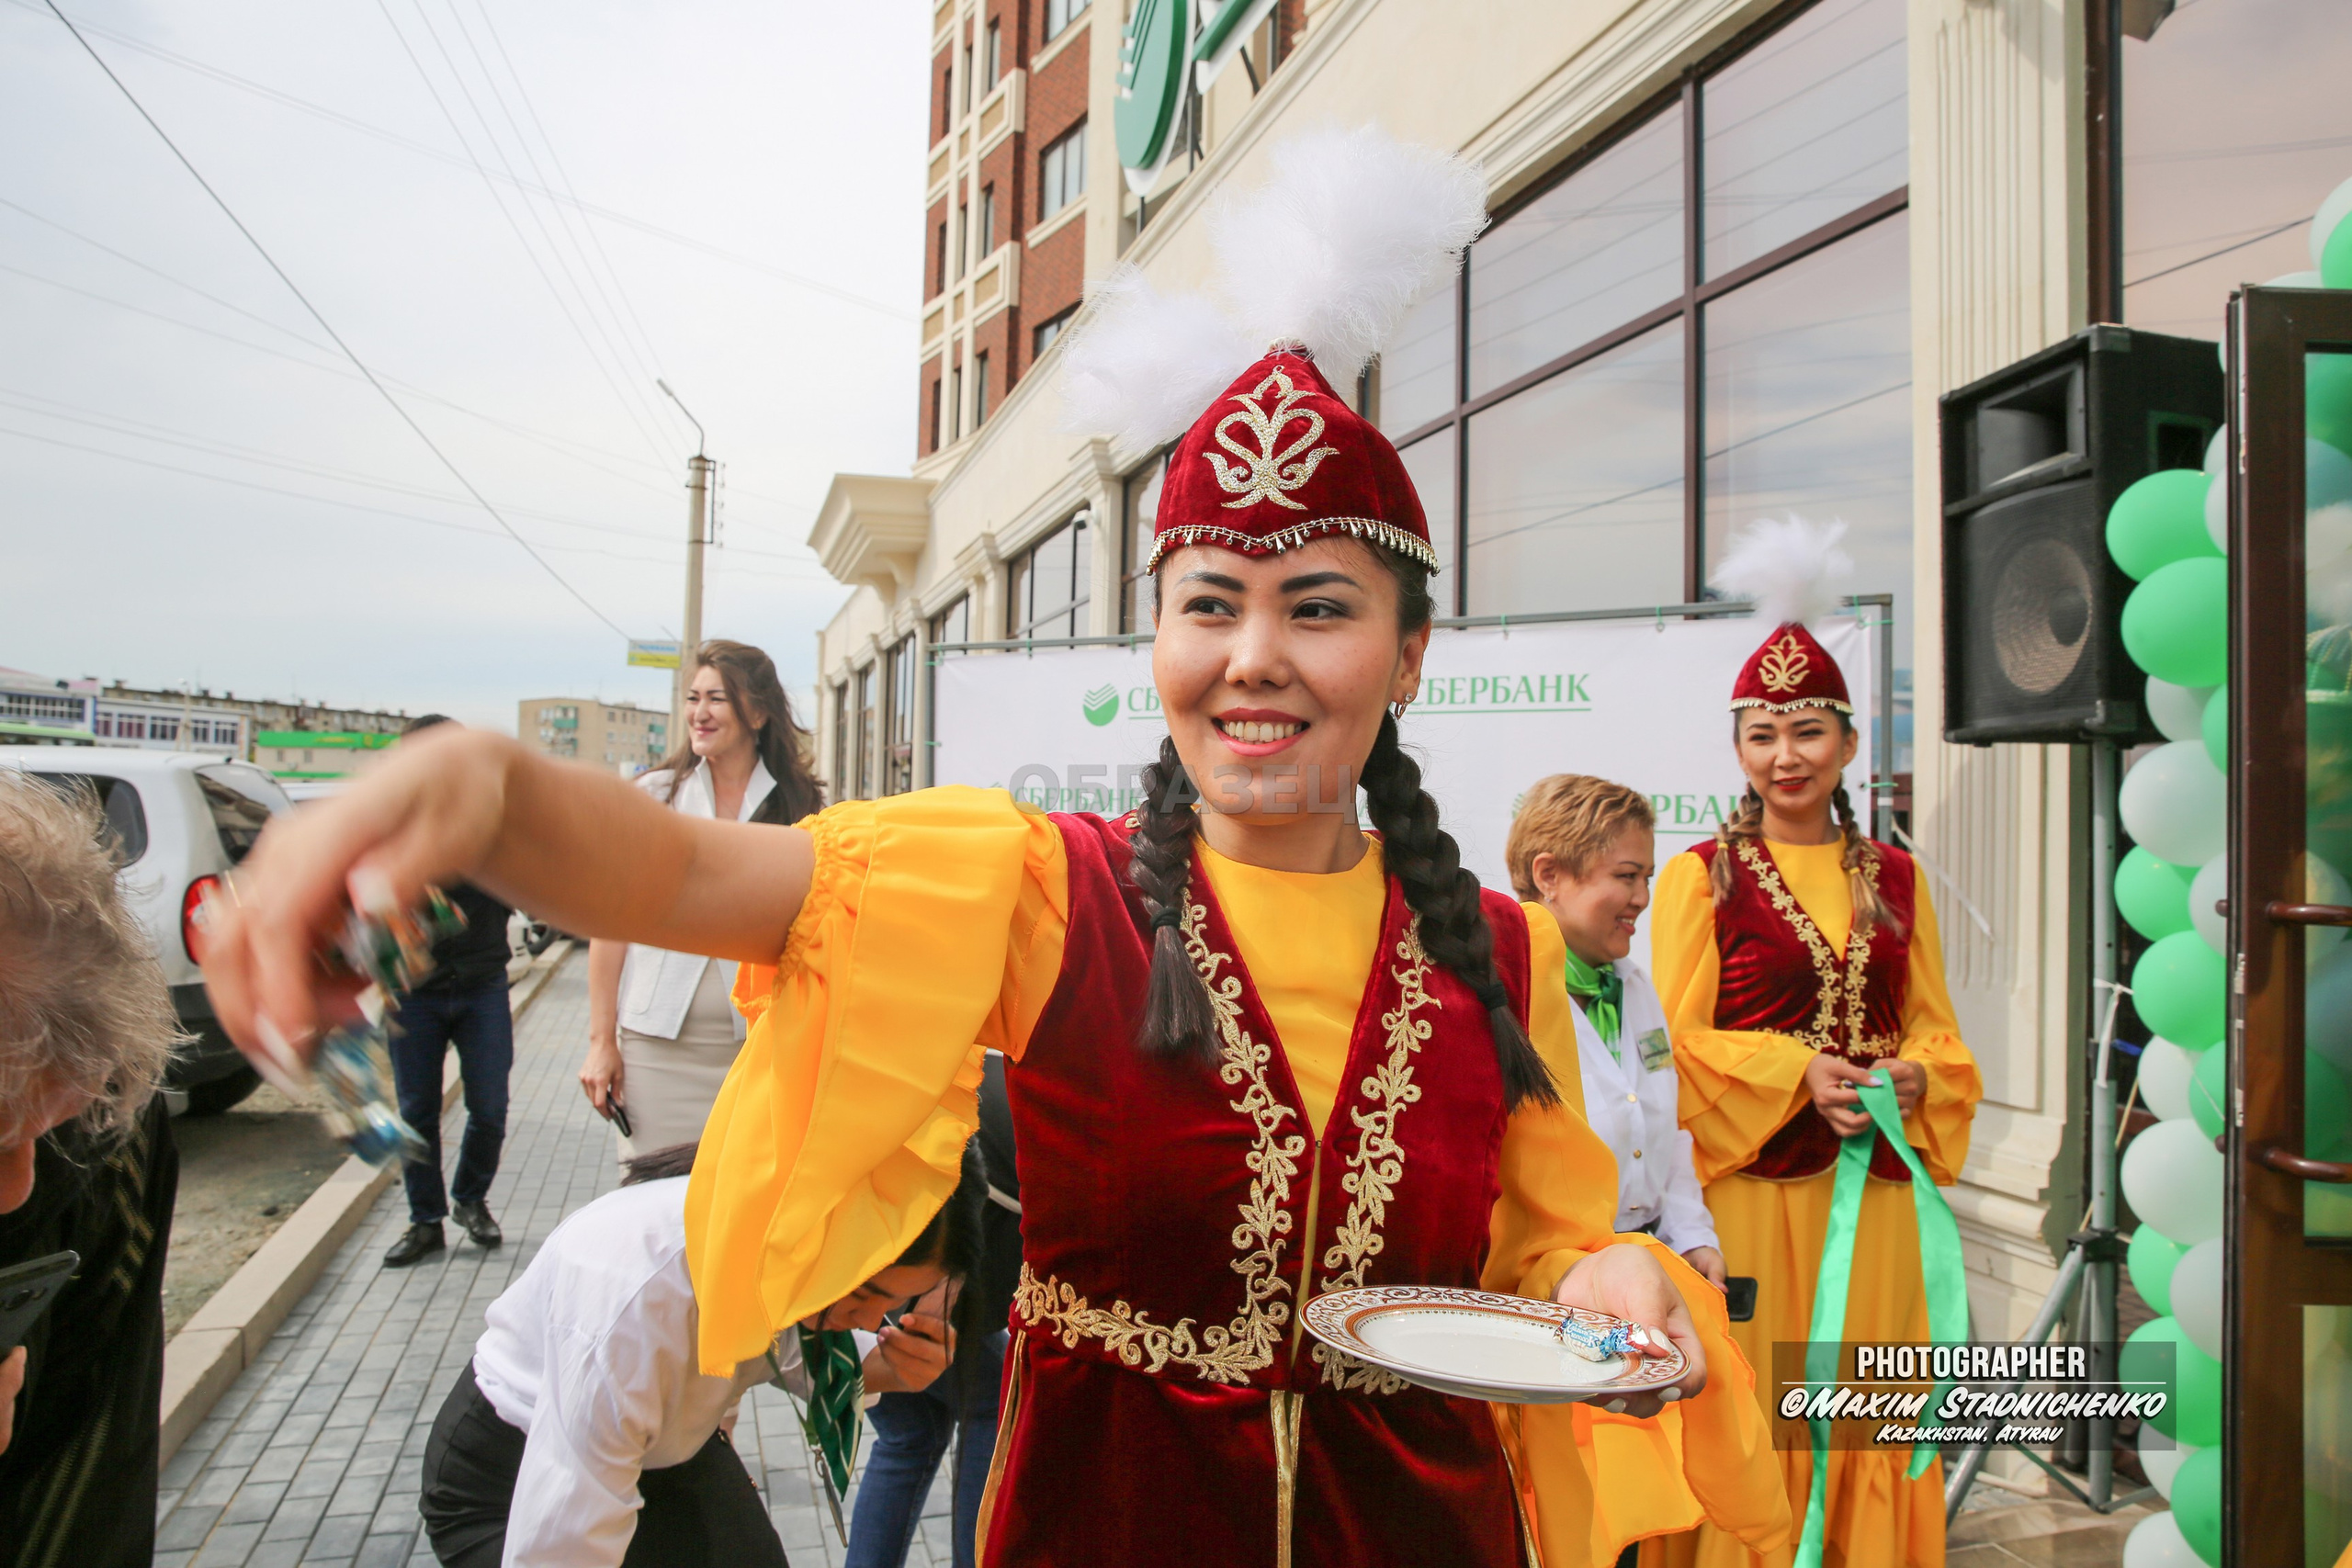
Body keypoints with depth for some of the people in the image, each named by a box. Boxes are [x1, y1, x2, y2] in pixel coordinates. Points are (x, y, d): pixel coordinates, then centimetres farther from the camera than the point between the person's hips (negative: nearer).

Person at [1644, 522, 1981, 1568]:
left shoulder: (1894, 879, 13)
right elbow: (1679, 1042, -4)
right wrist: (1797, 1073, -16)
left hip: (1876, 1188, 4)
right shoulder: (1701, 876, 0)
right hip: (1750, 1186, -3)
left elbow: (1936, 1027, 12)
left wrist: (1909, 1079, -9)